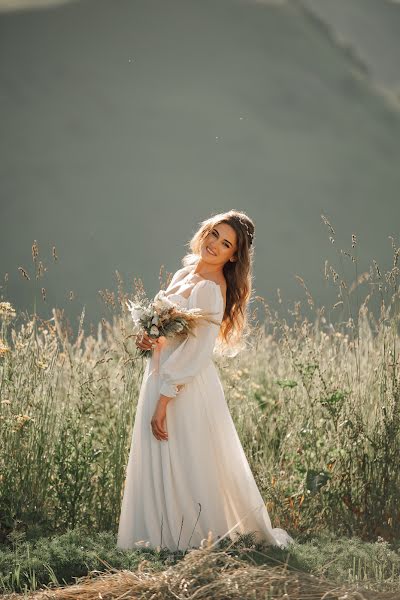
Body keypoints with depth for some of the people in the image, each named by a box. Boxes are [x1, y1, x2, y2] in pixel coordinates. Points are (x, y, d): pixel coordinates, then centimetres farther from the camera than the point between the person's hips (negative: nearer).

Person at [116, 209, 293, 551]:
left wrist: (164, 399, -22)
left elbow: (196, 351, -20)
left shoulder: (211, 289, -16)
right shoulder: (185, 273, 11)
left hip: (187, 388, -9)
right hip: (162, 376, 9)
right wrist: (151, 338, 0)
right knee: (160, 467, 14)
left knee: (187, 469, -1)